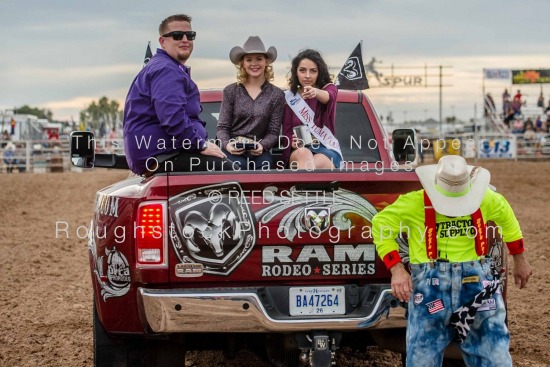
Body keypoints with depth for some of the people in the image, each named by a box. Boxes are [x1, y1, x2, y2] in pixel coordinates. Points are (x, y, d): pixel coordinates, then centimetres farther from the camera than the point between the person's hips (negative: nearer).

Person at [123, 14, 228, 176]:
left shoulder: (172, 69, 27)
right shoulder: (166, 70, -10)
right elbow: (173, 118, -24)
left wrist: (203, 142, 17)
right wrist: (202, 145, -15)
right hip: (159, 155, -11)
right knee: (225, 170, -22)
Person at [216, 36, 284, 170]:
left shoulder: (276, 94, 9)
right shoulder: (231, 91, 9)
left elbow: (273, 132, 7)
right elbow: (222, 127, 7)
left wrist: (262, 145, -15)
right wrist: (226, 144, -16)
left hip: (258, 151, 1)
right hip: (233, 149, 0)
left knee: (265, 164, -34)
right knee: (240, 165, -35)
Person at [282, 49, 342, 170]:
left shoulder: (329, 88, 7)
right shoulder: (289, 97, 11)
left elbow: (328, 97, -21)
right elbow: (287, 132, 10)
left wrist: (316, 92, -47)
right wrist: (293, 142, -16)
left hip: (327, 150, 0)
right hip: (298, 152, 1)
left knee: (317, 163, -38)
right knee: (304, 153, -38)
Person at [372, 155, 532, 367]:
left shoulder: (486, 200, 1)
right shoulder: (415, 203, -8)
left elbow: (506, 217, 21)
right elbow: (381, 225, 1)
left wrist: (519, 260, 28)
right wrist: (397, 269, -9)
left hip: (477, 281, 2)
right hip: (431, 286, -2)